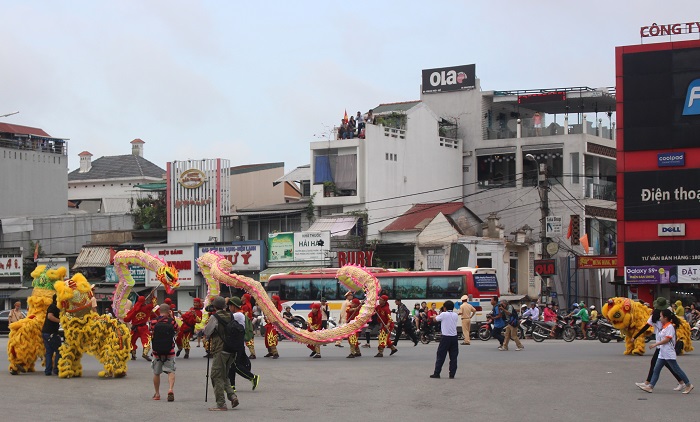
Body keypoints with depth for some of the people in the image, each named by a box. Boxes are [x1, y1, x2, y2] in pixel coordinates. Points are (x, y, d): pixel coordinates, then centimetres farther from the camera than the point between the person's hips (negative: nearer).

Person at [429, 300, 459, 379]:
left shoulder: (443, 314, -8)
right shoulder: (456, 315, 5)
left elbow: (435, 319, 7)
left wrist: (436, 316, 31)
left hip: (445, 337, -4)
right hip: (454, 337, 4)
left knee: (440, 356, 3)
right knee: (453, 357, 7)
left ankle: (436, 373, 4)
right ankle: (452, 374, 6)